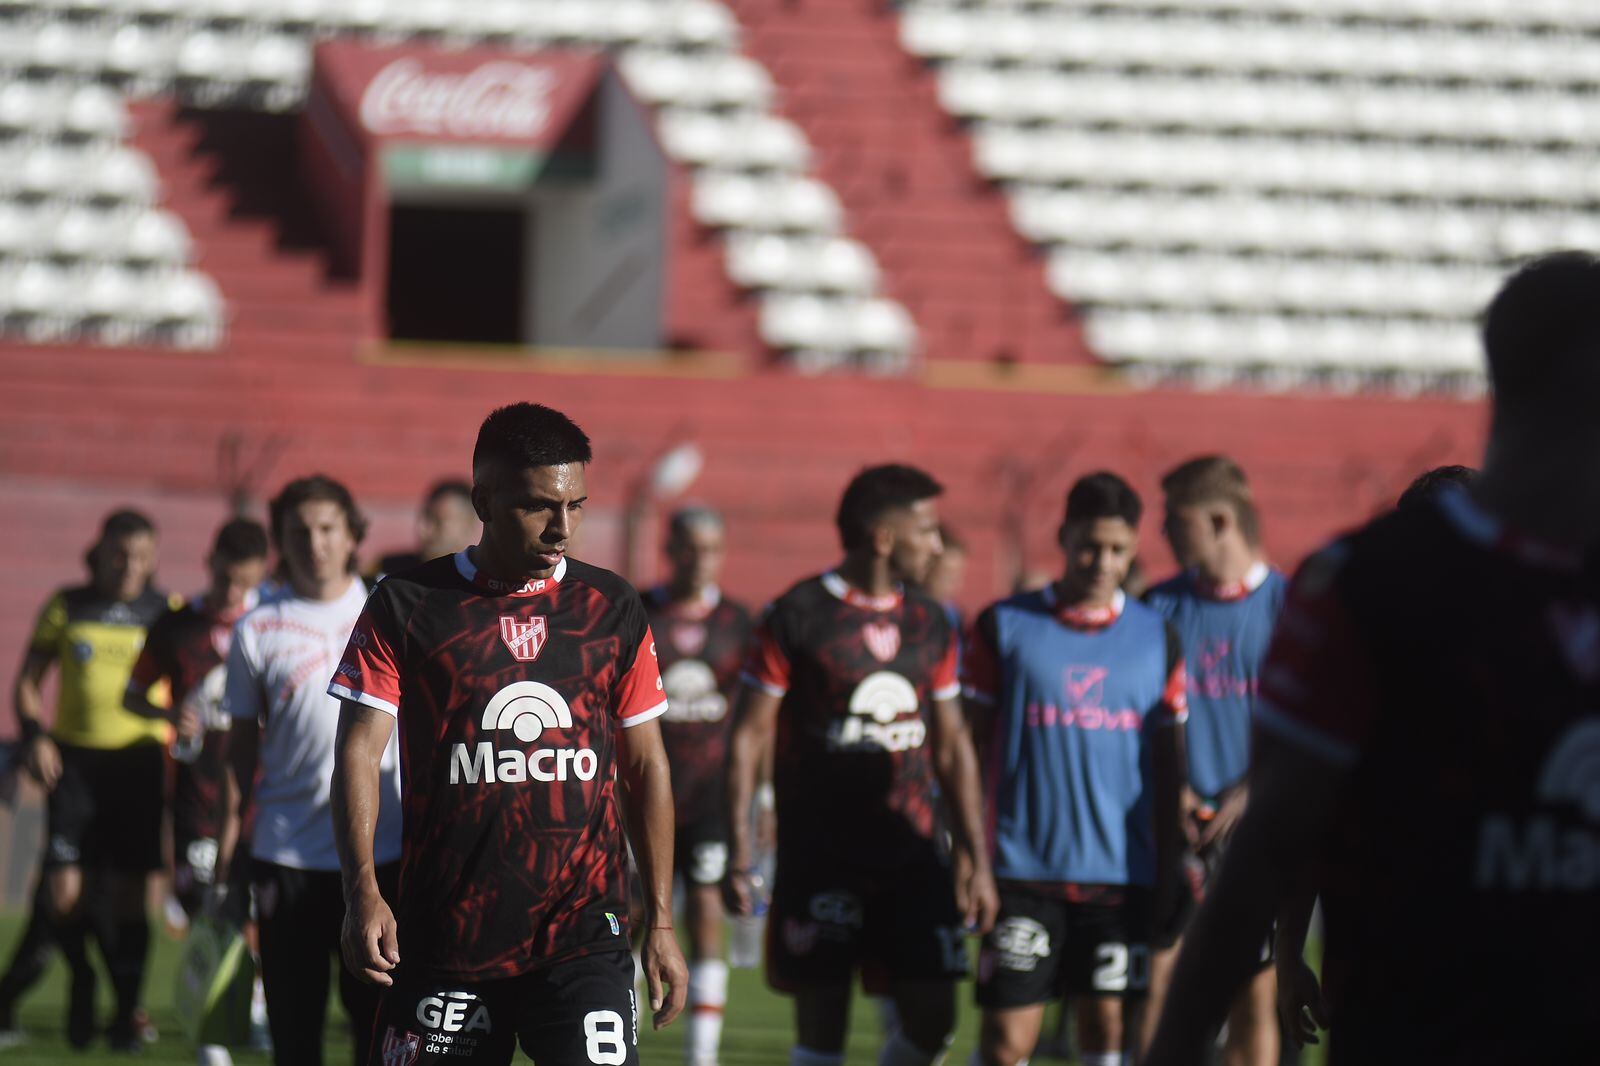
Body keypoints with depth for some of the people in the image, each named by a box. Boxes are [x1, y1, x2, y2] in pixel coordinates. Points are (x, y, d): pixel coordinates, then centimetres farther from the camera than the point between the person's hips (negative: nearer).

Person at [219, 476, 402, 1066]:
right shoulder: (258, 630, 5)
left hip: (379, 845, 0)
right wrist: (231, 835, 5)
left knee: (375, 1007, -2)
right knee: (293, 1014, 2)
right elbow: (242, 742, 9)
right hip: (286, 855, 1)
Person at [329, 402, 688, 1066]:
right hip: (443, 932, 0)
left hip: (582, 934, 1)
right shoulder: (408, 606, 2)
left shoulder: (612, 609, 9)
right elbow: (360, 751, -2)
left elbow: (646, 766, 14)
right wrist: (363, 892, -15)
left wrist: (660, 921, 11)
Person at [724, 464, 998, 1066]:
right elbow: (749, 734, -4)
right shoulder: (797, 617, -5)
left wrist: (976, 858, 12)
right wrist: (739, 850, -11)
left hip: (911, 856, 5)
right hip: (819, 863, -5)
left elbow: (952, 745, 17)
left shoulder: (930, 625, 12)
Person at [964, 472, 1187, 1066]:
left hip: (1123, 876, 2)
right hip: (1023, 874, -2)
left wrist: (1170, 873, 9)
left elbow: (1169, 766, 13)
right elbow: (970, 745, 5)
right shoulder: (1005, 627, 3)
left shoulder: (1157, 639, 9)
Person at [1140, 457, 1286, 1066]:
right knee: (1157, 984, -5)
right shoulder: (1160, 607, 6)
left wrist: (1251, 794, -13)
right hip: (1175, 832, 1)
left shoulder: (1289, 606, 0)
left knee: (1256, 996, 1)